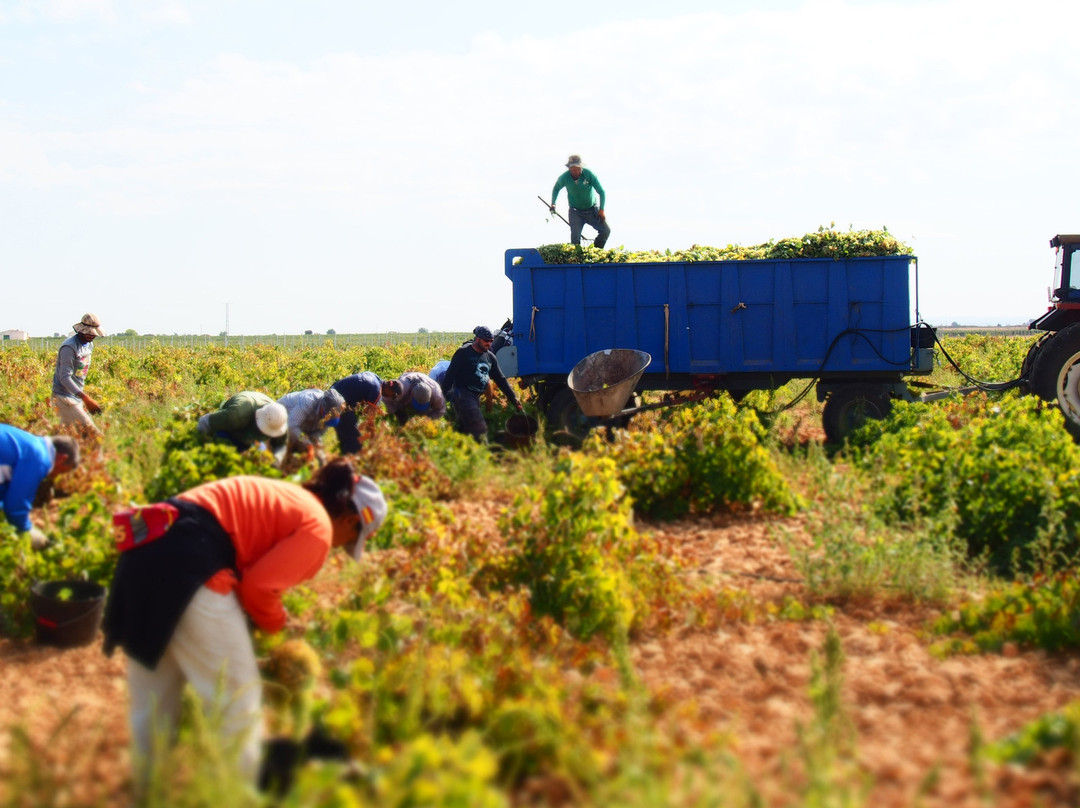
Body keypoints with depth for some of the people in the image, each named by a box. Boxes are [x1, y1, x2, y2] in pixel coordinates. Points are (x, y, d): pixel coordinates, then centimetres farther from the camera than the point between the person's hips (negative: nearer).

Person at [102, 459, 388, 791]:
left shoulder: (285, 499, 27)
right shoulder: (318, 527, 0)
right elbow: (258, 585, -9)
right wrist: (275, 623, 10)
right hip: (190, 563, -10)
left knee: (153, 702, 19)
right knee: (238, 702, 3)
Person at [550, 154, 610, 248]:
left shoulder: (588, 174, -18)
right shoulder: (564, 178, -14)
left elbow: (601, 192, -12)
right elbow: (556, 189, 10)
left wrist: (601, 209, -17)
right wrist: (553, 204, 2)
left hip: (592, 210, 1)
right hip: (576, 211, 0)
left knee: (606, 231, -9)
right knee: (575, 237, -14)